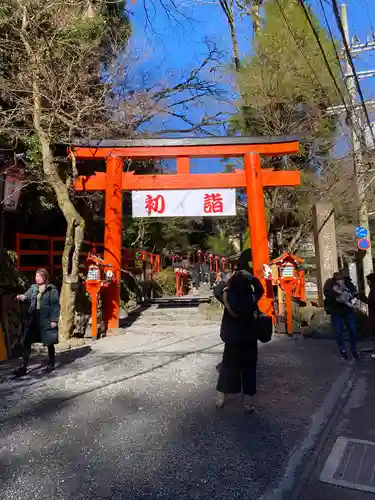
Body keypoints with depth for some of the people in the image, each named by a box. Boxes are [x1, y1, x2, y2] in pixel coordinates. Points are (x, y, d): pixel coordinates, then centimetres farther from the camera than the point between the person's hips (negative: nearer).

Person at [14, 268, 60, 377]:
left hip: (46, 319, -5)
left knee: (49, 343, 8)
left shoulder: (52, 289, -6)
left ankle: (51, 364, 25)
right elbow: (27, 296, -2)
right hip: (33, 319, 5)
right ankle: (24, 367, 13)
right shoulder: (33, 288, 10)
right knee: (27, 342, 3)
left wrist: (54, 320, -14)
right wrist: (22, 297, -26)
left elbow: (55, 305, -8)